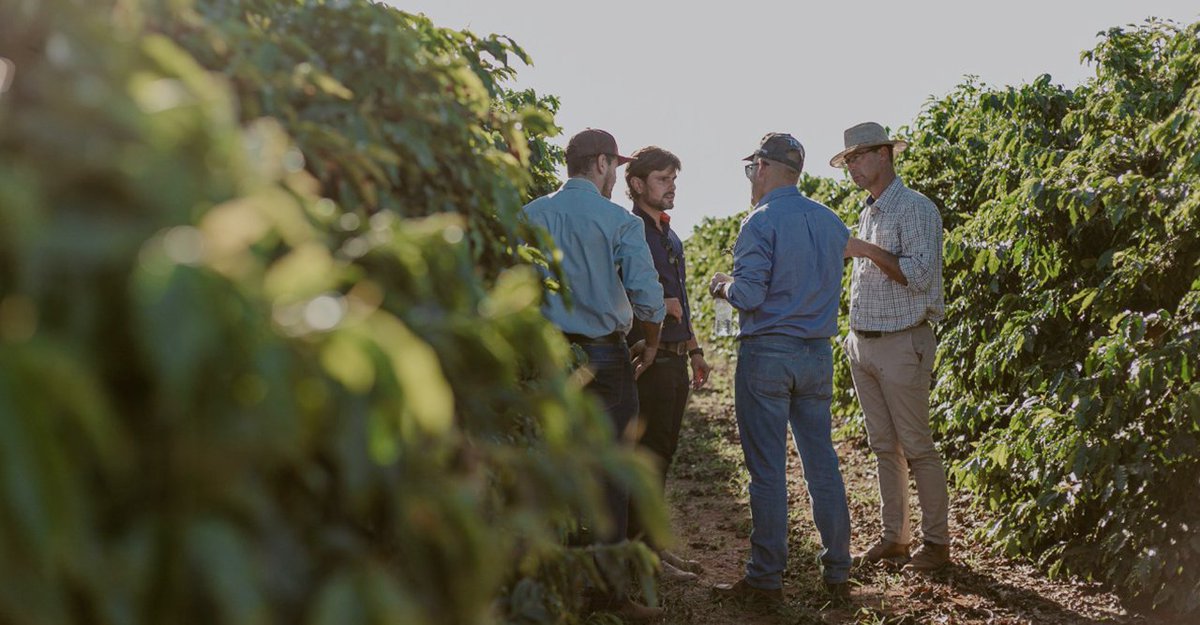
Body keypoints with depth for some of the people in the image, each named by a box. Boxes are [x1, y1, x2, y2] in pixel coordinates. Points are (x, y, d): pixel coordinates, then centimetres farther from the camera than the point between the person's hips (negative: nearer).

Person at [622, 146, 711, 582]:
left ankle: (652, 543, 20)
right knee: (649, 455, -7)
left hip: (673, 359, 9)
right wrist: (657, 304, -16)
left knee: (662, 454, 12)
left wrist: (694, 350, 24)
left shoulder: (670, 237, 20)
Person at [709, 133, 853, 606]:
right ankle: (837, 573, 16)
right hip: (818, 354, 6)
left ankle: (766, 579, 5)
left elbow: (749, 295, -17)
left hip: (767, 353, -6)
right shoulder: (832, 222, 10)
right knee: (823, 464, 10)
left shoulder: (762, 221, -11)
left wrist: (722, 286, 4)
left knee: (768, 469, -1)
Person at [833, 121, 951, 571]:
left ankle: (936, 541, 6)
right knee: (883, 446, 11)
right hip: (863, 345, 8)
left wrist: (867, 250, -19)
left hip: (901, 345, -8)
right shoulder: (866, 214, 16)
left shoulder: (915, 209, -10)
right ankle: (894, 535, 19)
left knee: (916, 446, -3)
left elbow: (920, 275, -20)